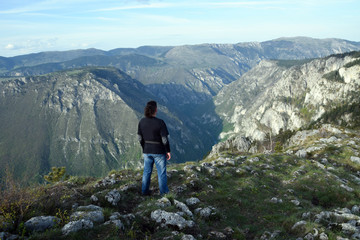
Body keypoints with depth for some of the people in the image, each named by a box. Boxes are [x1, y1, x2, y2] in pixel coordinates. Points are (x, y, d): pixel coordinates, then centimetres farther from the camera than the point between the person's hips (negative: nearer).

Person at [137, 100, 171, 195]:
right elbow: (165, 139, -18)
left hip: (147, 151, 4)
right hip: (159, 151, -4)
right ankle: (164, 193, 22)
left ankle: (144, 191, 31)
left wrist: (144, 148, 15)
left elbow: (140, 138, 1)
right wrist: (168, 151, -5)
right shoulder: (160, 122, -21)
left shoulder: (142, 121, -7)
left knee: (147, 171, 19)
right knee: (162, 172, 11)